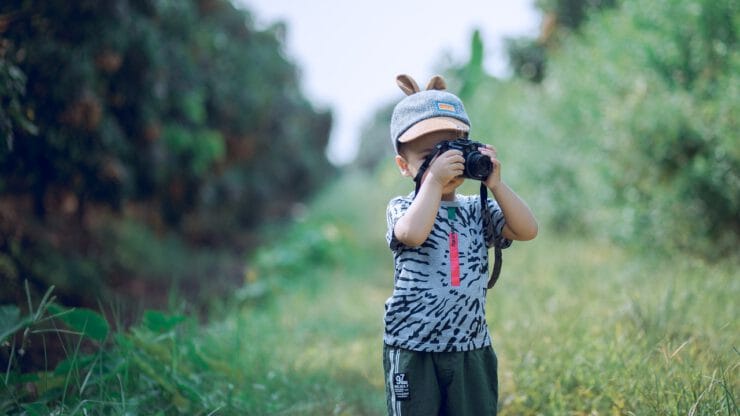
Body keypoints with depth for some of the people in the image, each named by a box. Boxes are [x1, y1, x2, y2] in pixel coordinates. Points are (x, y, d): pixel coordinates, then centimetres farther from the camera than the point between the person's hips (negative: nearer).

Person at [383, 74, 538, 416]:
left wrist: (495, 184, -12)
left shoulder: (477, 210, 7)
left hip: (471, 348, 4)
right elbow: (413, 233, -28)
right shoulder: (402, 208, -5)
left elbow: (527, 230, -6)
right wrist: (434, 180, -25)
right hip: (413, 349, -4)